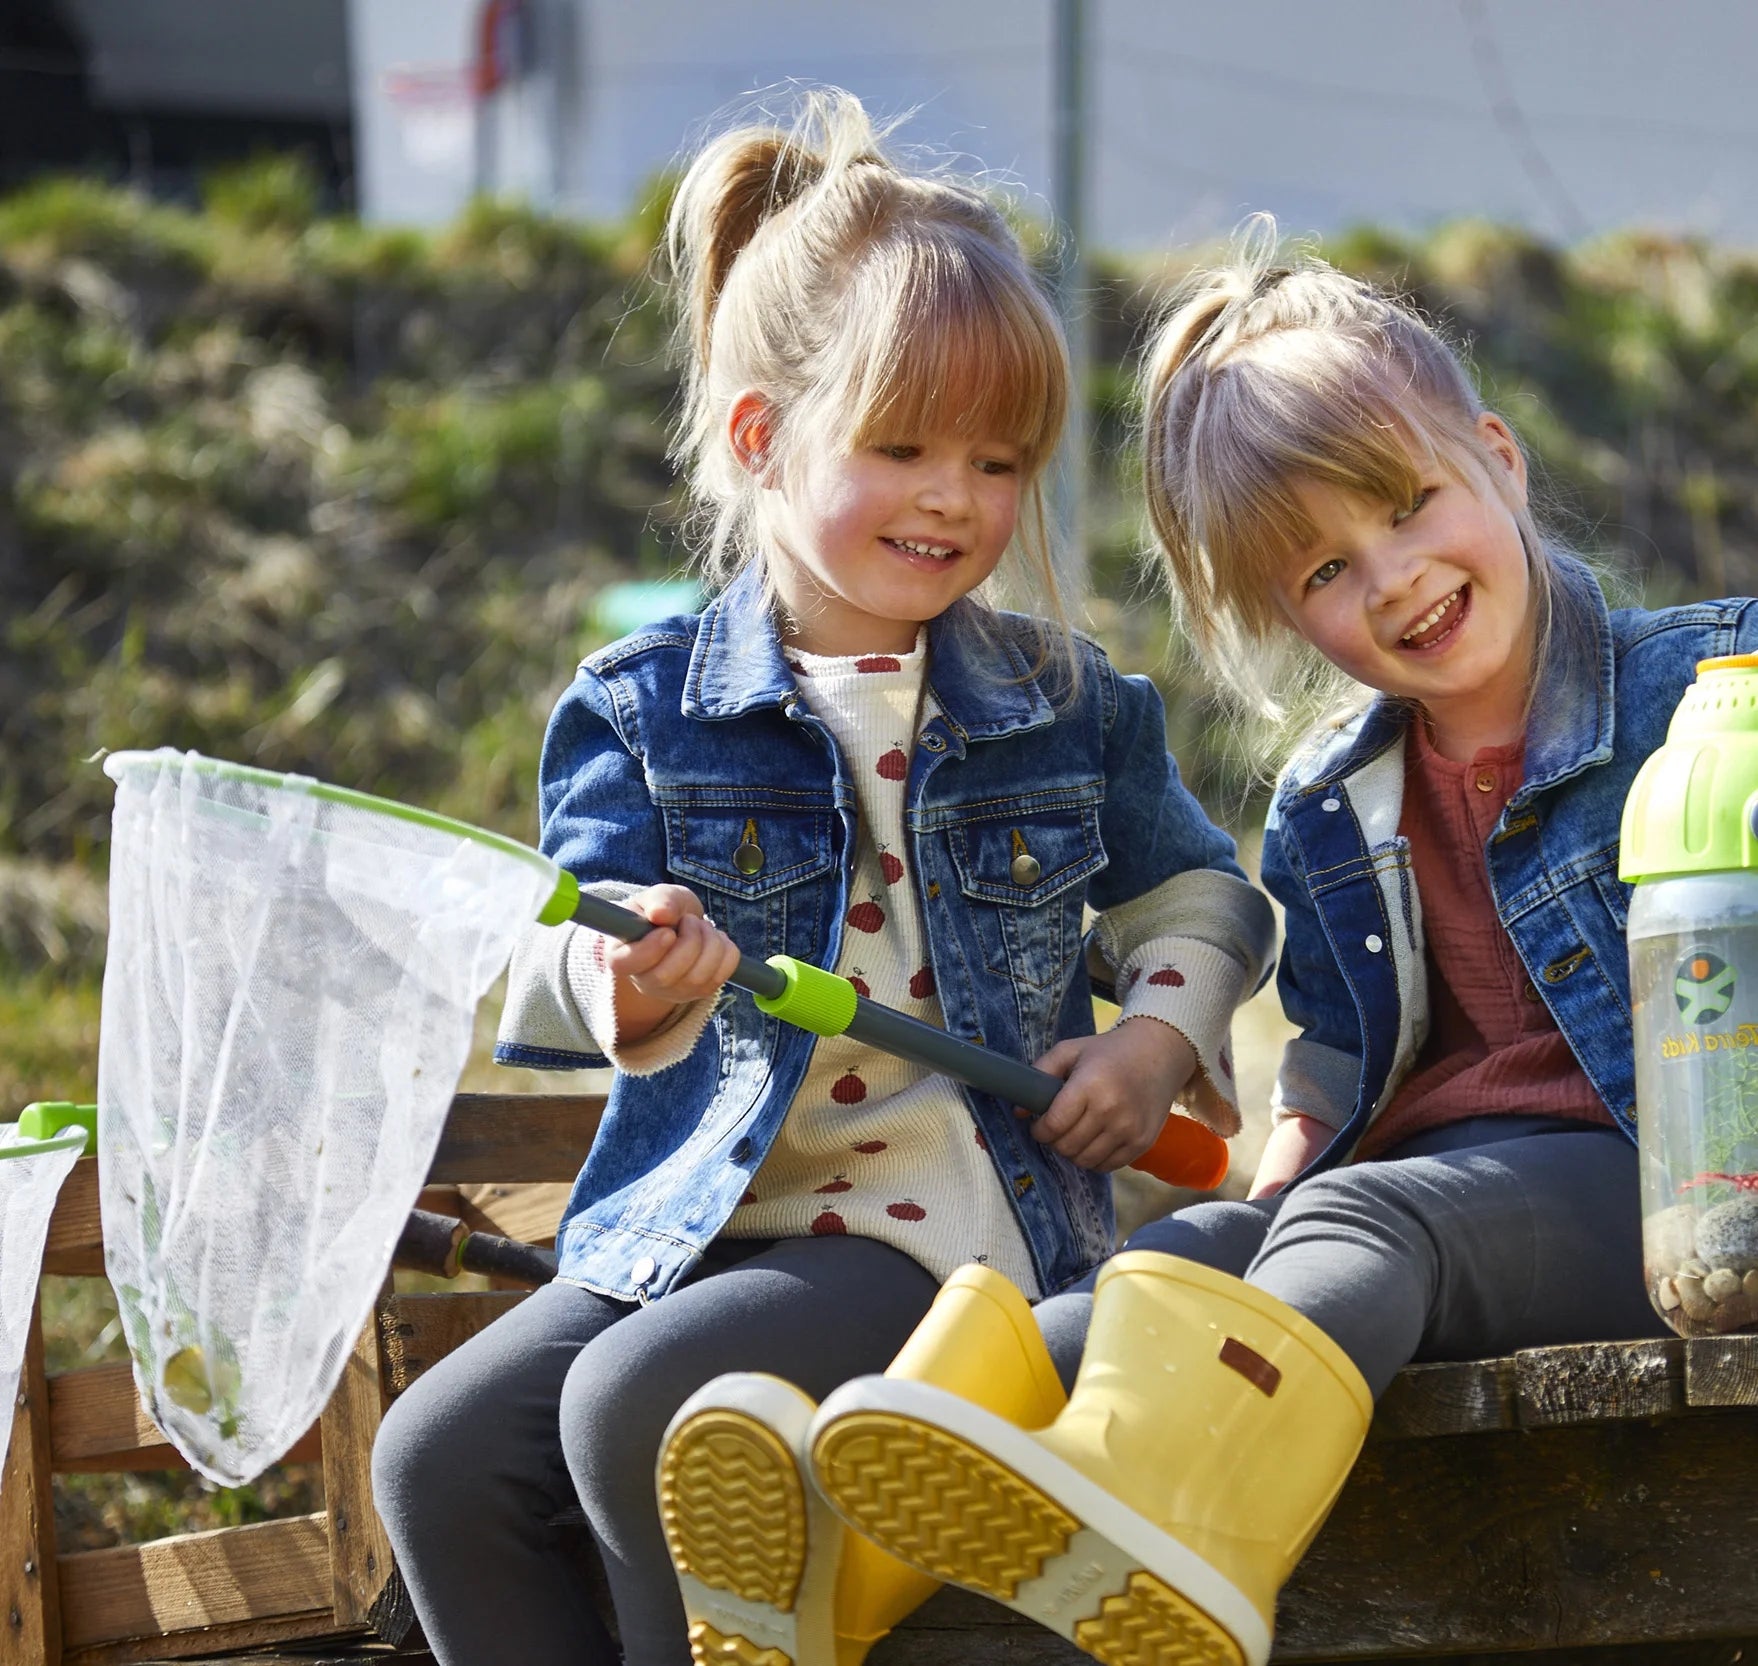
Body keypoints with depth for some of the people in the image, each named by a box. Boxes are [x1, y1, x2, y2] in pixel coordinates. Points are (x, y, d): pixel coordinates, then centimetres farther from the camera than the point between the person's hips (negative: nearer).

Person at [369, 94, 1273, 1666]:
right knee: (440, 1453, -15)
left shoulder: (1065, 703, 6)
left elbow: (1195, 892, 22)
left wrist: (1163, 1038, 2)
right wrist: (621, 980, -28)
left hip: (950, 1223, -3)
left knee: (638, 1404, -28)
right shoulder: (648, 707, 4)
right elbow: (556, 971, -4)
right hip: (691, 1220, 3)